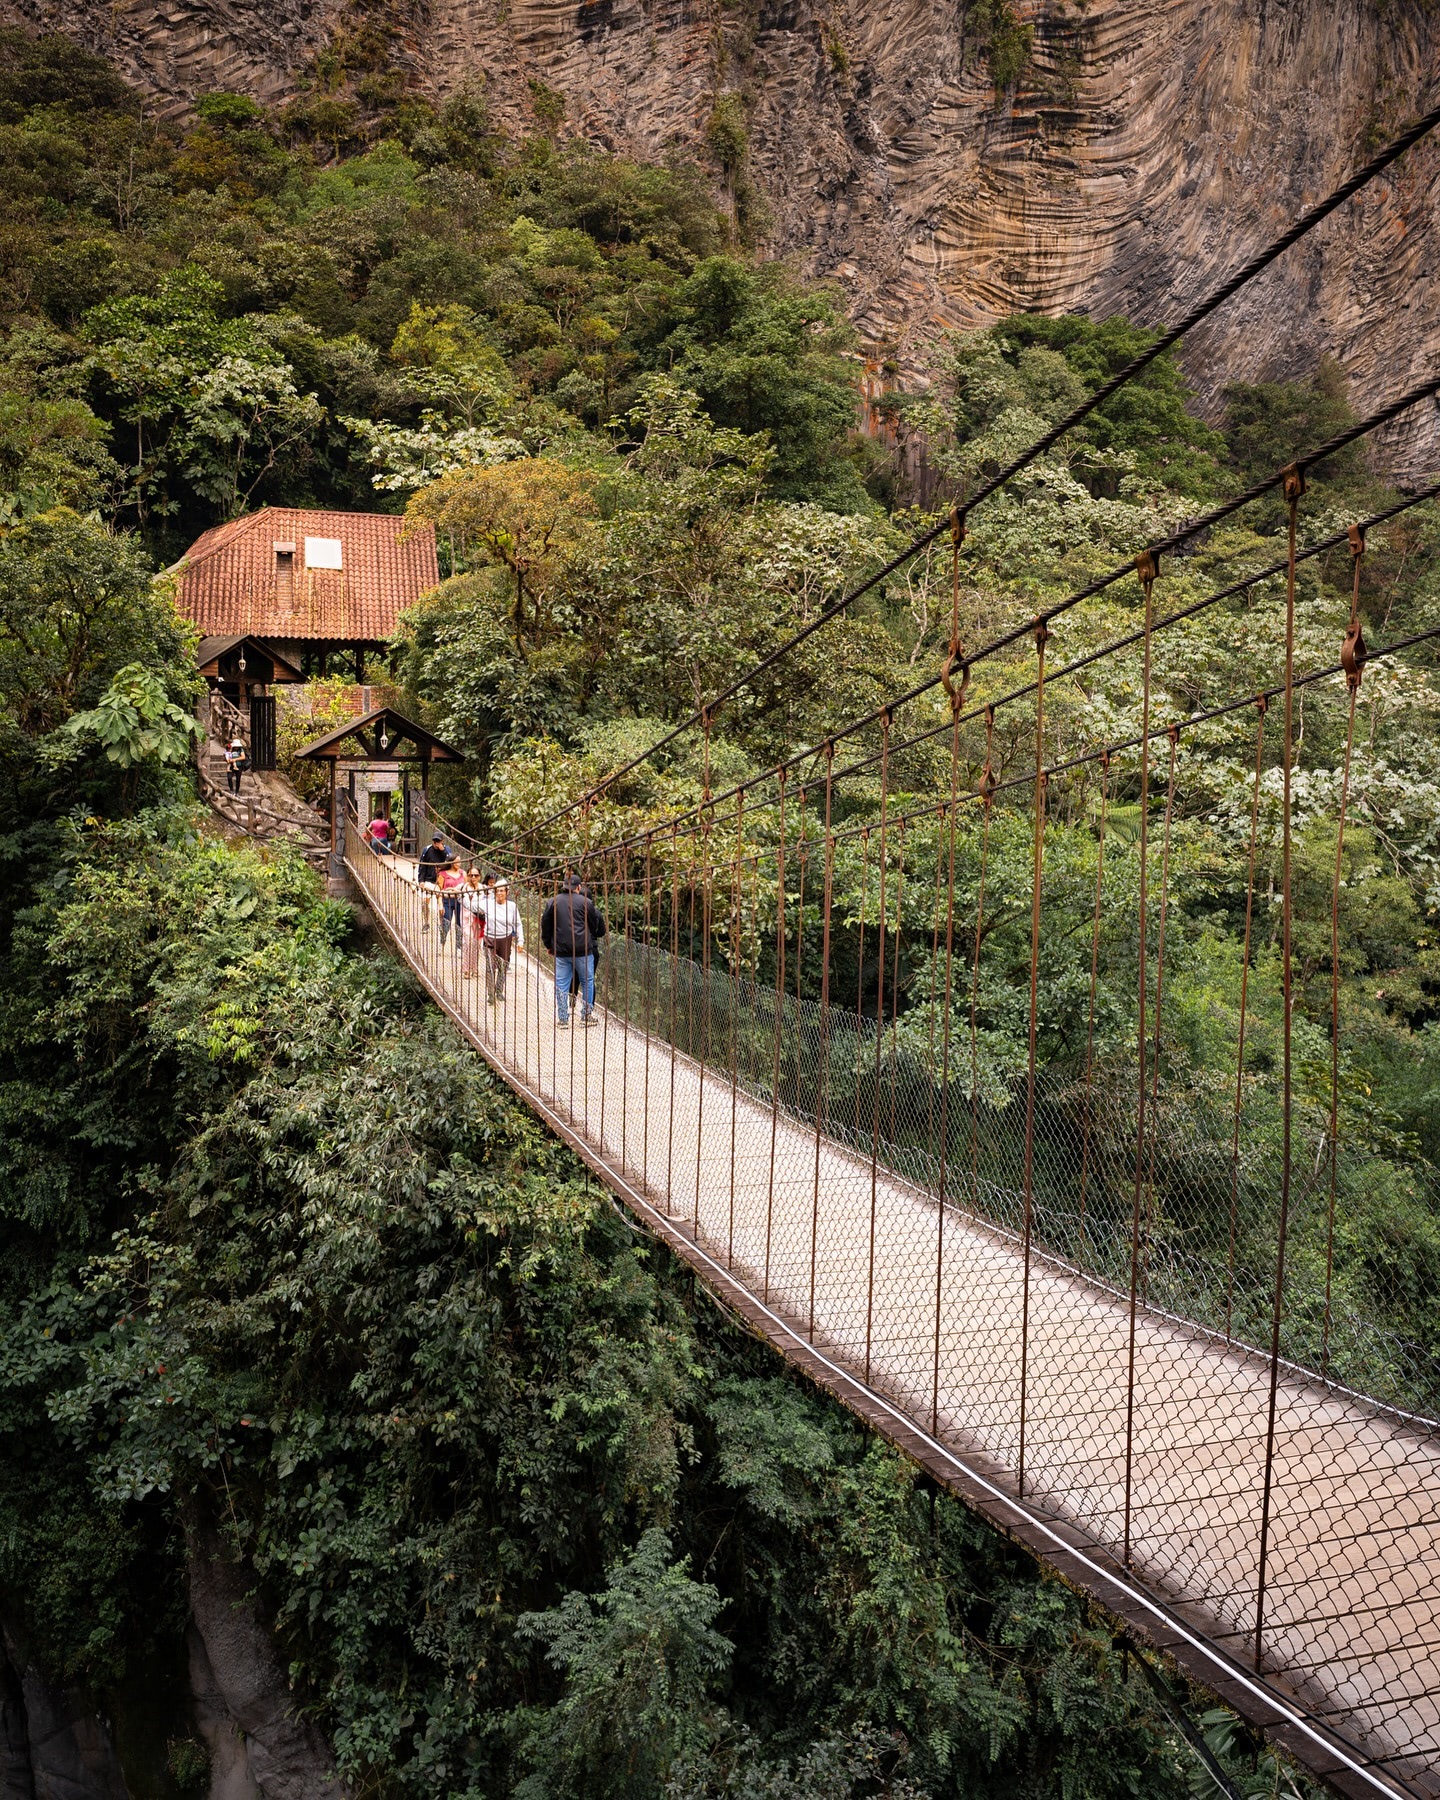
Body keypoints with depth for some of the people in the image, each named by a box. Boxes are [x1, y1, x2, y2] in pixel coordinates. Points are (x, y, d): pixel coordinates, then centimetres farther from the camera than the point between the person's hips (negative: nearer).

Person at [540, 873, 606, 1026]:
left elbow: (545, 925, 10)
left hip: (561, 950, 2)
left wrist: (548, 945, 21)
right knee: (587, 982, 10)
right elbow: (595, 926, 5)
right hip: (583, 950, -2)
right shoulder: (585, 902, -2)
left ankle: (562, 1018, 7)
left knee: (561, 984, 6)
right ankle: (586, 1016, 11)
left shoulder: (554, 902, 5)